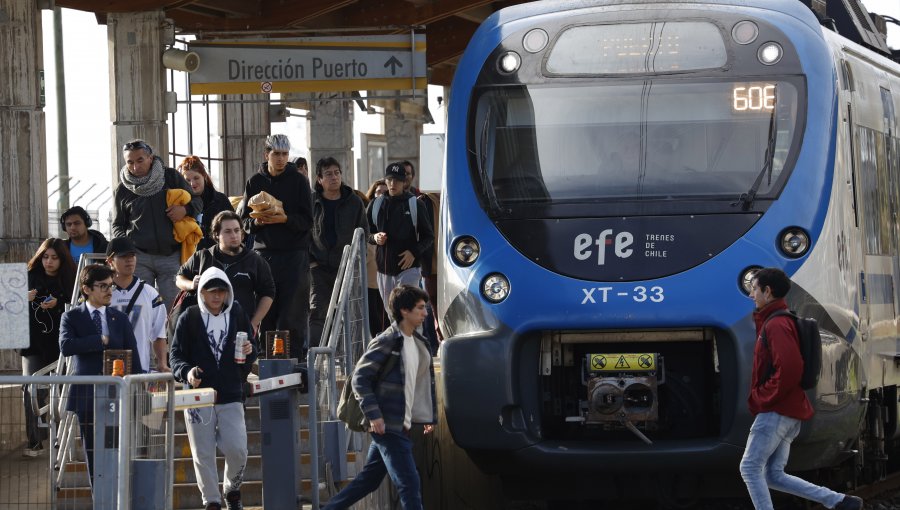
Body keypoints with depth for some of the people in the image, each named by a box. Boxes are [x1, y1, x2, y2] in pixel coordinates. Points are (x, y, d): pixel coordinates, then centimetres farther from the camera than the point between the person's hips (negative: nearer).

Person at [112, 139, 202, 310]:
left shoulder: (171, 177, 5)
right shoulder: (122, 190, 7)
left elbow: (197, 201, 12)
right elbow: (118, 225, 16)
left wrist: (185, 209, -10)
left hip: (171, 256, 0)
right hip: (140, 257, 0)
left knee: (172, 307, -1)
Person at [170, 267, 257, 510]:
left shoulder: (237, 315, 8)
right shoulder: (189, 318, 1)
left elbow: (253, 347, 17)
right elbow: (176, 354, 0)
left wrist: (250, 351, -7)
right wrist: (186, 371, -20)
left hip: (231, 396, 1)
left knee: (237, 450, -7)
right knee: (203, 454, 0)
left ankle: (232, 489, 21)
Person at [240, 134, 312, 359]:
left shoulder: (298, 180, 4)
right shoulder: (255, 182, 12)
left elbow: (307, 220, -1)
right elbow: (245, 222, 11)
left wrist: (285, 219, -19)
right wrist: (256, 222, -11)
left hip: (294, 254, -2)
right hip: (264, 252, 2)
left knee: (293, 314, -7)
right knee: (266, 313, 0)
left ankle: (296, 356, -5)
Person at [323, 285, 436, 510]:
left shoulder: (419, 343, 12)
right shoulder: (386, 342, -13)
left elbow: (427, 381, 22)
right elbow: (360, 379, -14)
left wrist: (430, 416, 17)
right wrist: (374, 416, -20)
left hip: (402, 426, 8)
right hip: (387, 426, -8)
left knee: (369, 480, 14)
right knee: (409, 483, -10)